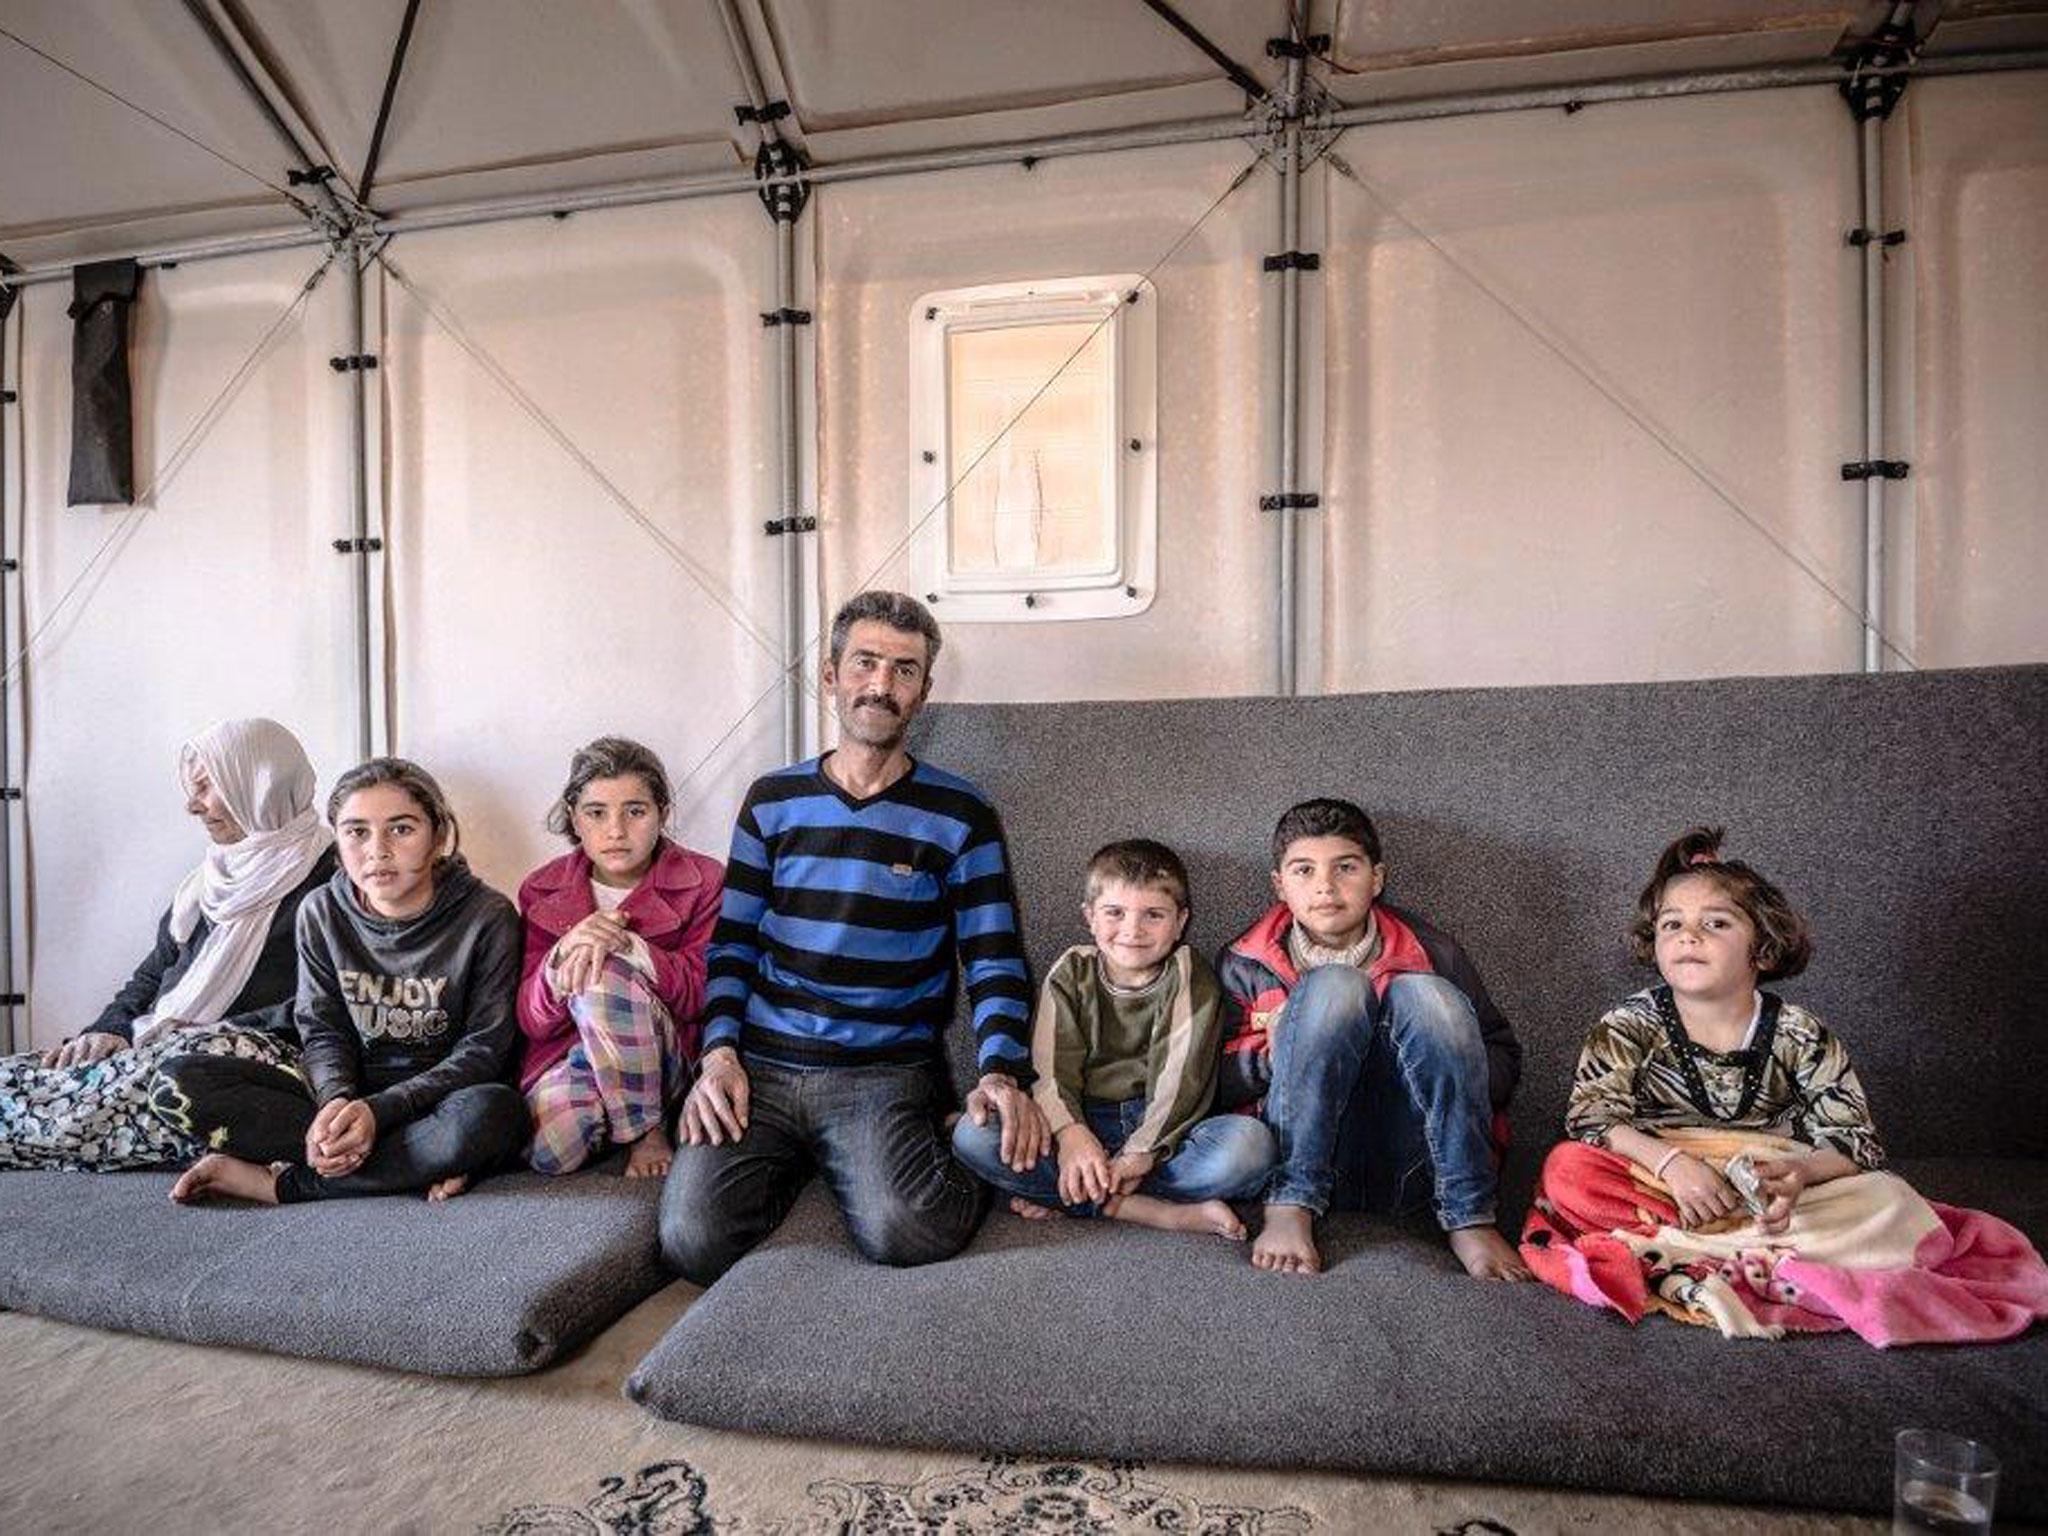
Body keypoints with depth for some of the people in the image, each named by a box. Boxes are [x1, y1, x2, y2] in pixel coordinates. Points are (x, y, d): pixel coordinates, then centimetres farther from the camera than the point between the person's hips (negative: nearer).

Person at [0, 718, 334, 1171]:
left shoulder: (327, 877, -4)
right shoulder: (208, 880, 24)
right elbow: (152, 974, 22)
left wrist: (214, 1032, -16)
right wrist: (111, 1030, 2)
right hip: (162, 1046, 8)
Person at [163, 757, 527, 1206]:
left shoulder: (487, 917, -13)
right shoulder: (322, 912, 1)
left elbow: (485, 1048, -12)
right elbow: (324, 1031, 2)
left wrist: (380, 1110, -23)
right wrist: (338, 1100, -20)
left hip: (441, 1097, -4)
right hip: (345, 1090, 5)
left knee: (494, 1111, -38)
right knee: (179, 1077, -14)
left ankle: (278, 1181, -19)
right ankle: (424, 1162, -23)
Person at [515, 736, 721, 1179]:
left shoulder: (702, 881, -6)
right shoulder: (543, 890, 3)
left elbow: (707, 996, -13)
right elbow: (531, 1022, -1)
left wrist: (629, 947, -28)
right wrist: (563, 956, -23)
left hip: (668, 1057, -2)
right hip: (565, 1052, 3)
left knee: (603, 973, -31)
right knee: (550, 1152, -28)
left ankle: (647, 1128, -12)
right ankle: (604, 1109, 7)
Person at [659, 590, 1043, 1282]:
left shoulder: (958, 815, 0)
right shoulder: (773, 801, 8)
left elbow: (995, 961, -1)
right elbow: (732, 942, 11)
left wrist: (1001, 1072, -17)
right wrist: (719, 1052, -3)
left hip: (885, 1073, -2)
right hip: (758, 1067, 3)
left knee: (903, 1232, -26)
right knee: (693, 1241, -17)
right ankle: (794, 1164, 13)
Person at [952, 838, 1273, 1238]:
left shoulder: (1190, 979, -1)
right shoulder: (1070, 974, 4)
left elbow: (1180, 1075, -12)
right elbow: (1052, 1067, -6)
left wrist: (1140, 1153, -24)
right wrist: (1071, 1134, -25)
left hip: (1161, 1128, -1)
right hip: (1085, 1120, 1)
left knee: (1251, 1143, -31)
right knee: (971, 1136, -23)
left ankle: (1060, 1195, -24)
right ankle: (1168, 1213, -26)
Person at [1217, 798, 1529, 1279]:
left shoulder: (1428, 952, 9)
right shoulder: (1247, 965, 6)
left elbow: (1504, 1063, 13)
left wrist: (1438, 1056, -8)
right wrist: (1270, 1053, -15)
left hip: (1409, 1168, 1)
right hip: (1300, 1160, -1)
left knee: (1423, 993, -20)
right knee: (1335, 985, -22)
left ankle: (1468, 1218, -18)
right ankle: (1290, 1206, -24)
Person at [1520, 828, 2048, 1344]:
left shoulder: (1801, 1036, 2)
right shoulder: (1631, 1024, -4)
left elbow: (1856, 1140, -1)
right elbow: (1589, 1114, -12)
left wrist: (1800, 1172, -22)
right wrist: (1671, 1162, -27)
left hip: (1771, 1202, 2)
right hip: (1658, 1188, -2)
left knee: (1892, 1202, -21)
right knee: (1567, 1168, -29)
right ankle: (1773, 1261, -30)